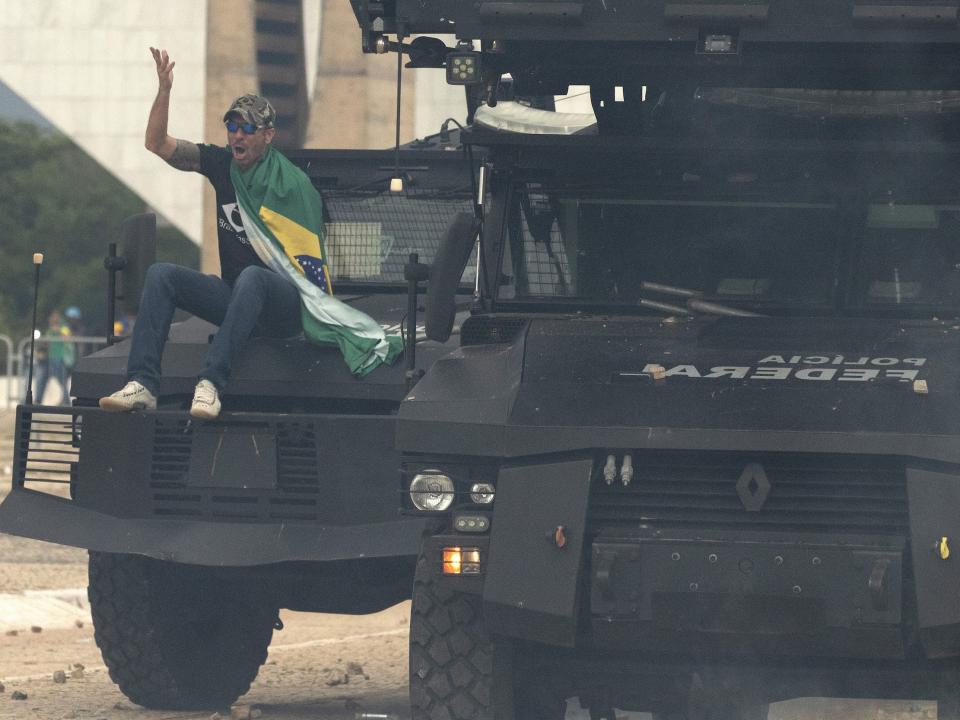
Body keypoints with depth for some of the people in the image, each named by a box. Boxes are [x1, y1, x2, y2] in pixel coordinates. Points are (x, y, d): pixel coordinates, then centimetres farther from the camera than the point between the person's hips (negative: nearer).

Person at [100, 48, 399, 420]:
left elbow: (310, 263, -11)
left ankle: (211, 383, -50)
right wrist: (164, 90, -8)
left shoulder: (292, 186, -10)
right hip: (235, 296, 6)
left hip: (284, 305, -6)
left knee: (251, 278, -39)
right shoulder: (221, 164, 7)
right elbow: (157, 144, 5)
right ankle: (143, 384, -28)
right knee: (160, 274, -12)